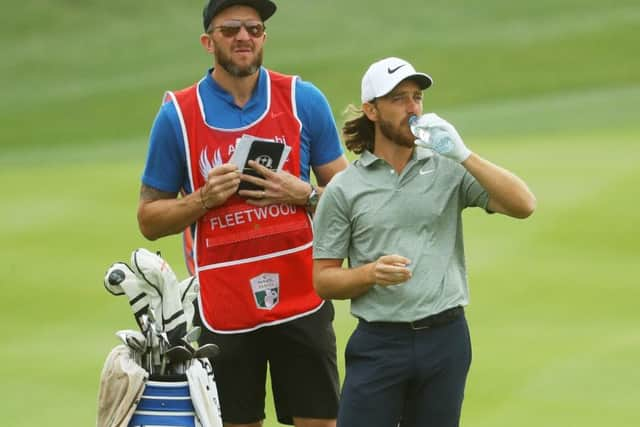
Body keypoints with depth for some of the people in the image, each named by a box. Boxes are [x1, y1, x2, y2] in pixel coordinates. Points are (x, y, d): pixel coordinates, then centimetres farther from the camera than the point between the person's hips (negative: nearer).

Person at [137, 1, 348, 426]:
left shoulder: (303, 100, 3)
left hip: (301, 300, 1)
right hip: (224, 310, 0)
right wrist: (205, 199, -12)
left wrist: (303, 193, -12)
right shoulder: (177, 115, 0)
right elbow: (149, 219, 5)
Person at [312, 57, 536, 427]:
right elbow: (323, 279, 4)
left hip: (445, 339, 1)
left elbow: (523, 205, -6)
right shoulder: (344, 188, 3)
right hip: (379, 343, -1)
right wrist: (371, 274, -15)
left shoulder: (447, 170, 4)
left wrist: (464, 156, -14)